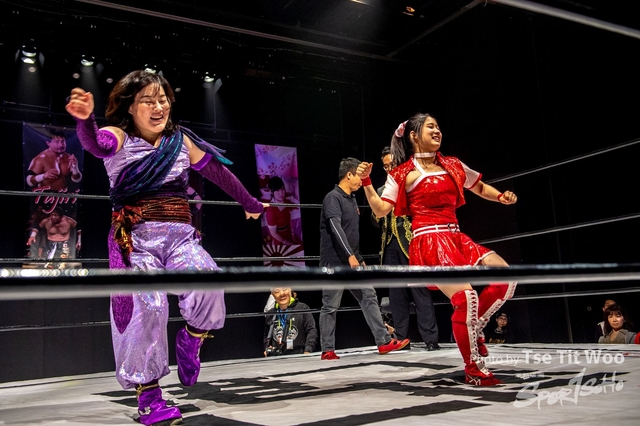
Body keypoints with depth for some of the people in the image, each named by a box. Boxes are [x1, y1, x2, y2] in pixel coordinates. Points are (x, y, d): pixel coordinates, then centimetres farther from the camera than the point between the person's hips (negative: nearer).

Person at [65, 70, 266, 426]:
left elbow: (218, 171, 22)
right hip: (136, 237, -2)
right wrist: (85, 120, -47)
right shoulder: (118, 137, 2)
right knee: (148, 307, -15)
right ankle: (149, 397, -2)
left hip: (180, 235, 3)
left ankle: (191, 340, 5)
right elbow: (94, 143, -23)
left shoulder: (181, 140, 13)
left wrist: (250, 203, 33)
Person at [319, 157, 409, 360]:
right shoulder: (333, 198, -12)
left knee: (369, 297, 4)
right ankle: (327, 350, 7)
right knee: (330, 307, -1)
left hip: (353, 261, 9)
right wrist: (350, 255, -29)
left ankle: (384, 341, 6)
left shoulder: (352, 199, 16)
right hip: (335, 262, -9)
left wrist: (359, 258, 19)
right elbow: (336, 229, -24)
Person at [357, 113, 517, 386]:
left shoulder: (453, 166, 15)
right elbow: (381, 210, -6)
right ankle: (473, 369, -1)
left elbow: (479, 187, 30)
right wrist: (366, 182, -18)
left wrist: (501, 197, 12)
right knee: (466, 297, -21)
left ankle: (474, 328, 12)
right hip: (429, 243, -7)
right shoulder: (404, 174, -1)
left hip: (456, 238, 7)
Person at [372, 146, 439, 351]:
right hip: (391, 245, 5)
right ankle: (401, 340, 9)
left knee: (420, 290, -8)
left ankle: (430, 339, -6)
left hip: (410, 243, -5)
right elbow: (377, 222, 19)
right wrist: (377, 212, -2)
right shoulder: (382, 190, 20)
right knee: (396, 294, 5)